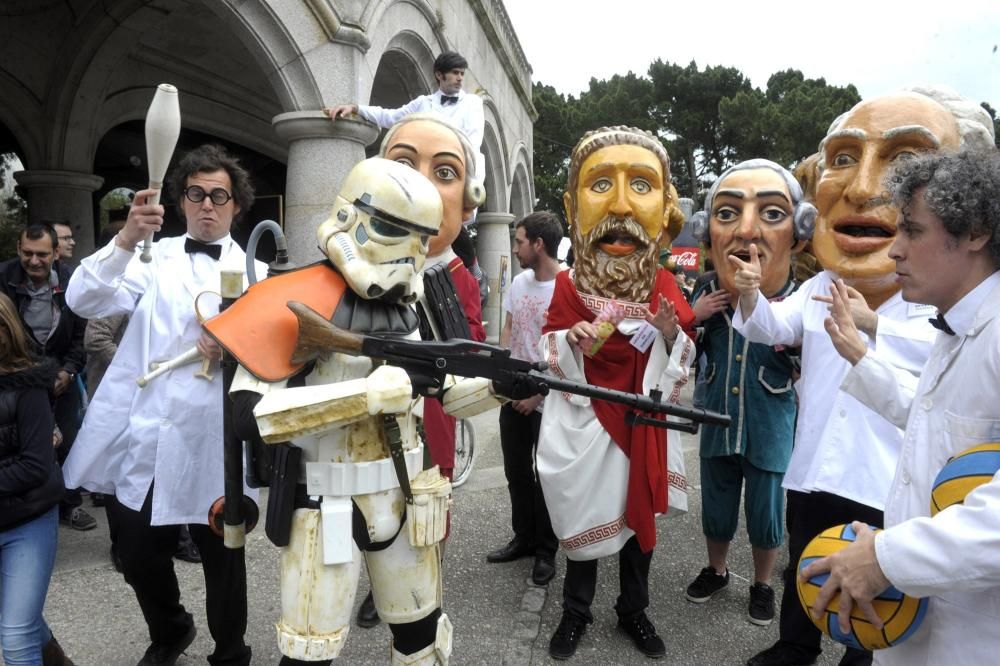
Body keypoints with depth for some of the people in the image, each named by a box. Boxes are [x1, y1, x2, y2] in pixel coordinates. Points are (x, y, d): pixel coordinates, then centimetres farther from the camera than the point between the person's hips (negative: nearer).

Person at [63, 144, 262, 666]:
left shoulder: (255, 273, 5)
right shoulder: (154, 258, 8)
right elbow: (83, 300, -7)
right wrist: (125, 241, -22)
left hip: (211, 444, -2)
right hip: (140, 438, 2)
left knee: (222, 562, 10)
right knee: (139, 559, 15)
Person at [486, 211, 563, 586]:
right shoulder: (519, 282, 5)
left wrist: (539, 392, -15)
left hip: (548, 401, -7)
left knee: (545, 477, 7)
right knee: (516, 472, 16)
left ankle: (546, 550, 24)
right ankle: (523, 538, 34)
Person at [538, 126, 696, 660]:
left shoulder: (665, 289, -3)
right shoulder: (568, 288, -8)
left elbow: (683, 363, 5)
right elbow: (547, 356, -1)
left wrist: (672, 335, -15)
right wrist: (571, 342, -21)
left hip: (644, 424, 2)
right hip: (582, 424, -2)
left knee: (638, 516, 15)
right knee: (583, 520, 10)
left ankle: (633, 611, 37)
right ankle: (574, 613, 32)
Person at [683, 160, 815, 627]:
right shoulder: (706, 295, -6)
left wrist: (791, 342, -25)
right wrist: (692, 320, -14)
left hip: (770, 434, -2)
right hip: (717, 427, 3)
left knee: (766, 515, 14)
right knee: (715, 508, 18)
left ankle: (762, 585, 40)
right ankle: (716, 570, 44)